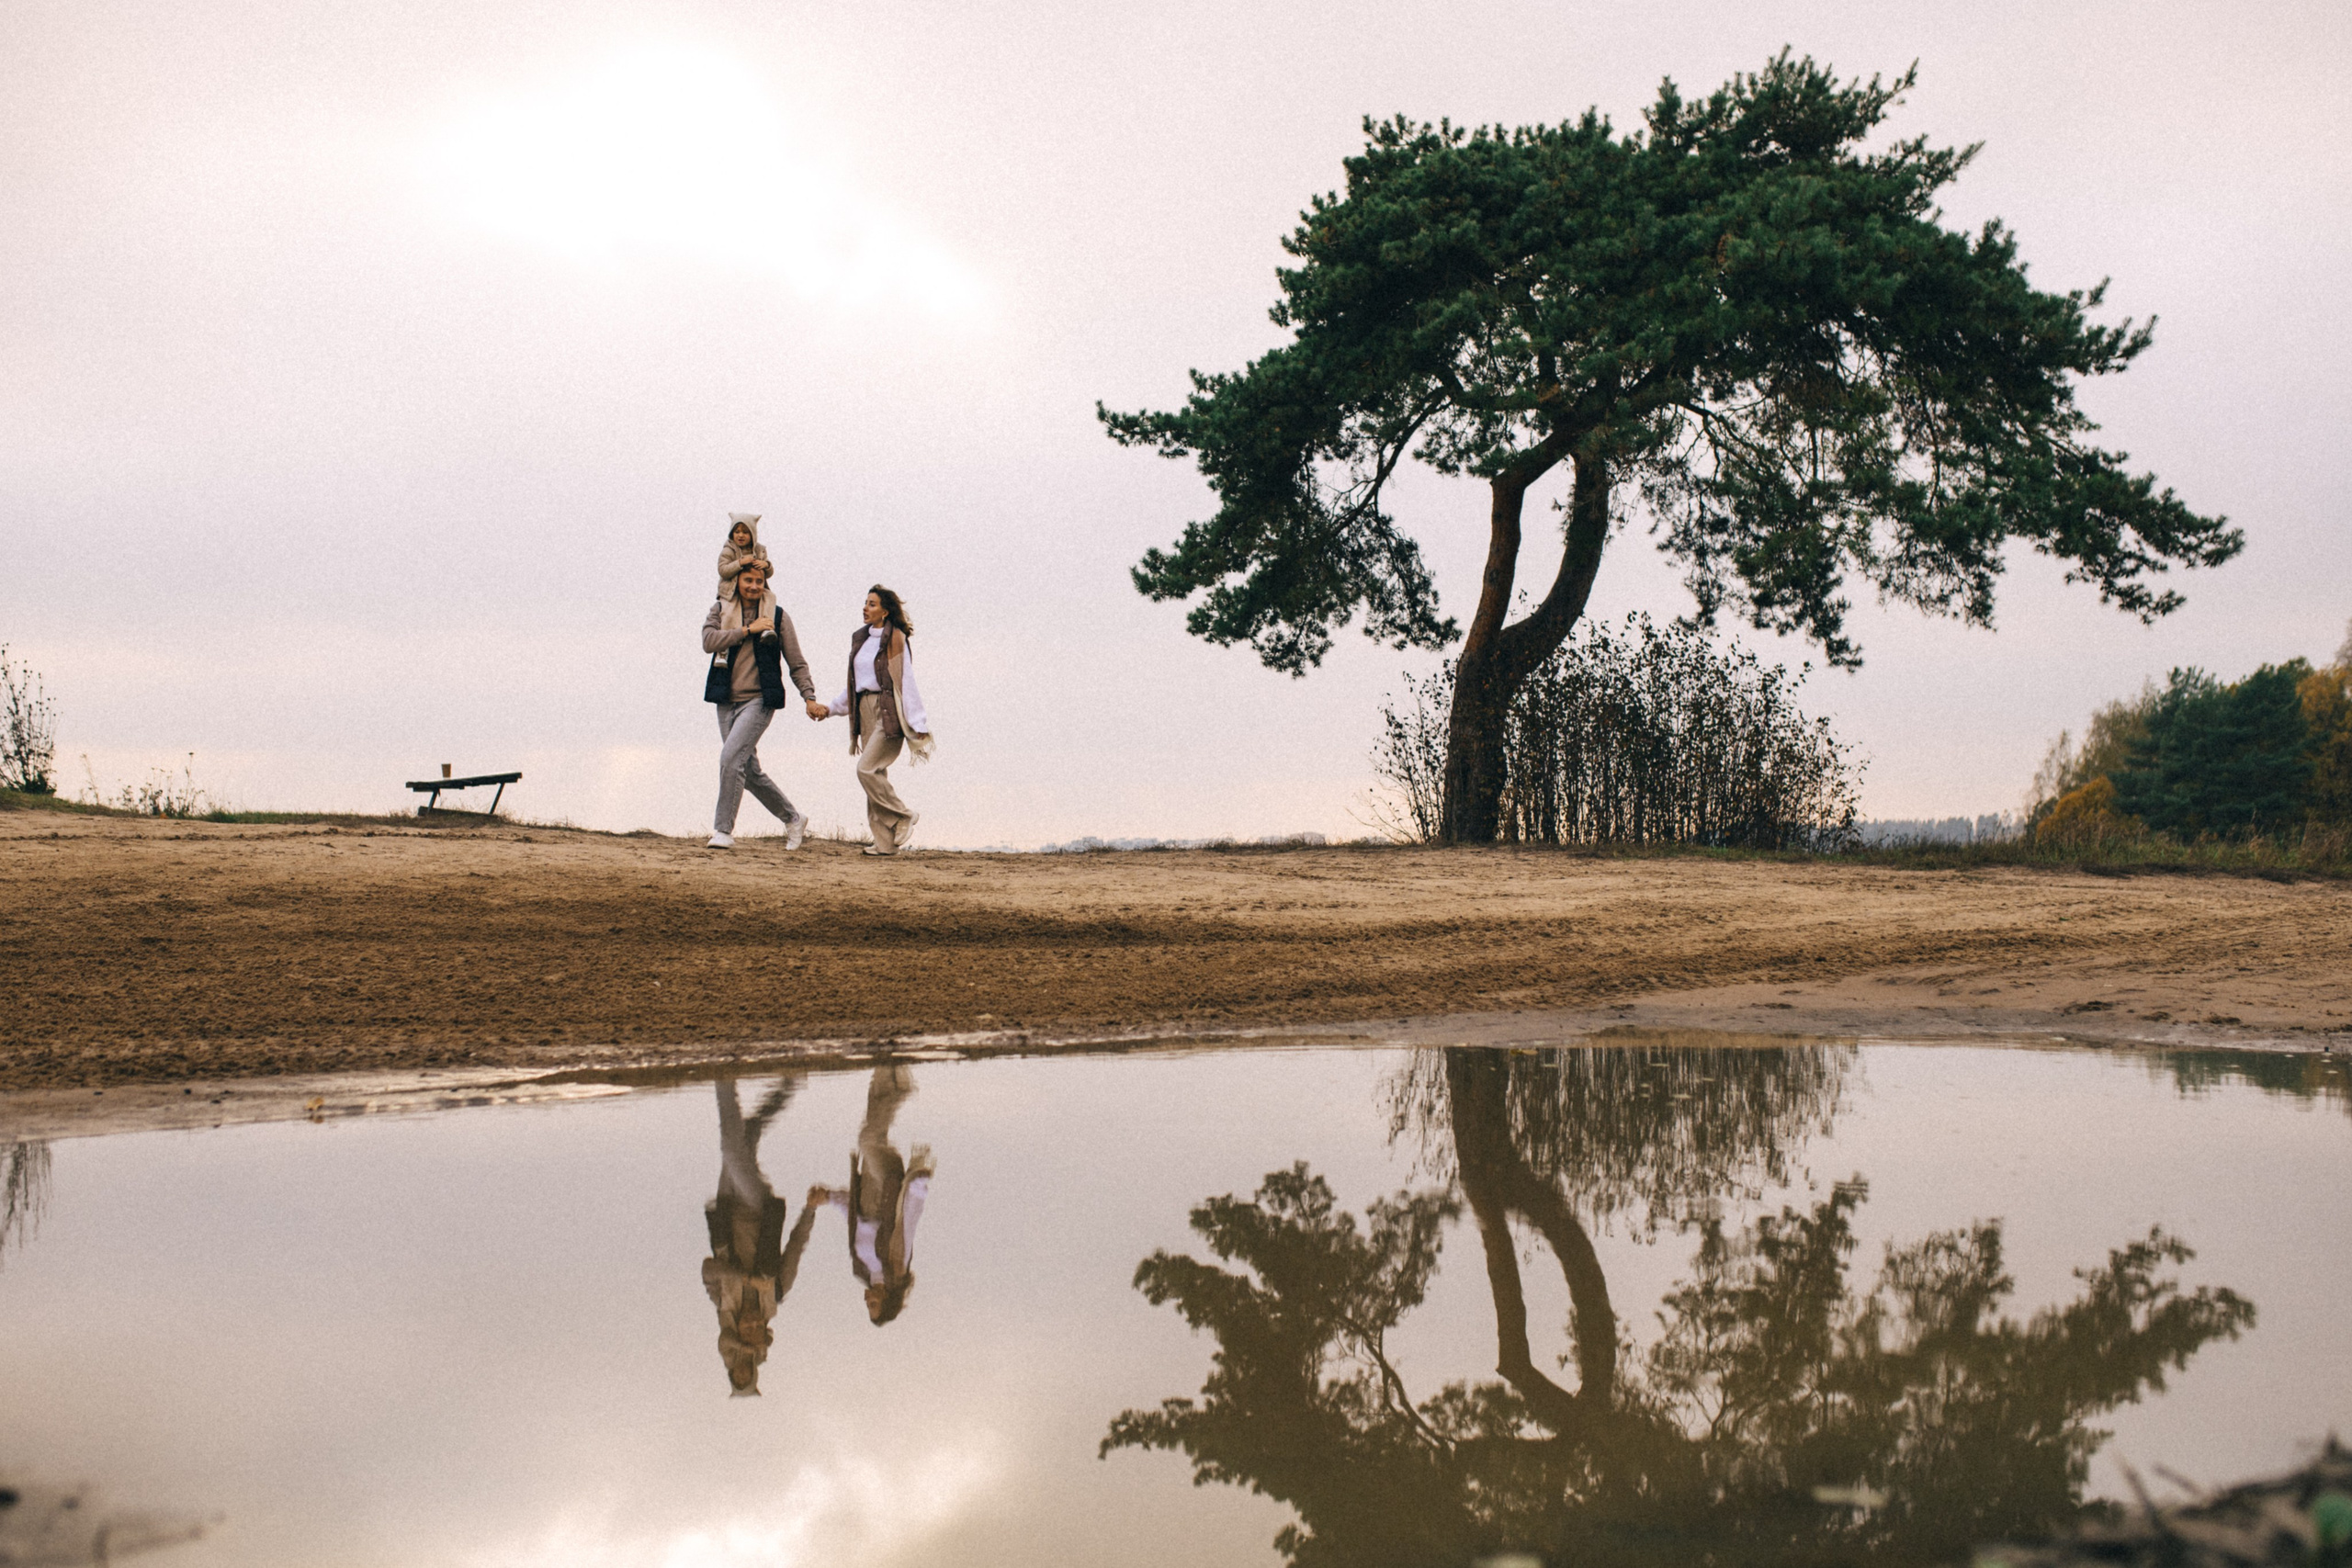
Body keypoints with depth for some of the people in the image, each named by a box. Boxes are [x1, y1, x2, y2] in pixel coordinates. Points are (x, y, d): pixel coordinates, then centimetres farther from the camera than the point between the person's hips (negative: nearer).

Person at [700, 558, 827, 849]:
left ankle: (723, 830, -15)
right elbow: (709, 641, -10)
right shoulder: (720, 610, 8)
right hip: (727, 702, 4)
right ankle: (793, 820, 24)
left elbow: (796, 663, 5)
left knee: (731, 758, -21)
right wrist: (749, 630, -13)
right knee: (749, 771, 8)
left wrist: (809, 697, -5)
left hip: (759, 700, -4)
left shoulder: (778, 617, 2)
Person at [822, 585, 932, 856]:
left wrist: (917, 722, -13)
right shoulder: (860, 638, 14)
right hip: (865, 710, 8)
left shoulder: (895, 639, -7)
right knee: (876, 774, 4)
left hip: (888, 712, -8)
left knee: (867, 769, -17)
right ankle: (885, 841, 6)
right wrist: (831, 708, 23)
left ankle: (904, 817, -1)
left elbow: (906, 681, -11)